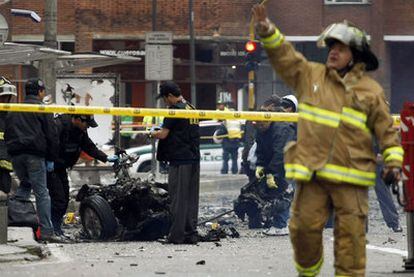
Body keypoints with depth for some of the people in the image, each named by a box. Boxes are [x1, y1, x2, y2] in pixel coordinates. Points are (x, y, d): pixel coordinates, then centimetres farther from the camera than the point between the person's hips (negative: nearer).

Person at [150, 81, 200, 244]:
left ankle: (177, 235, -4)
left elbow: (163, 134, -12)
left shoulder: (175, 110, -11)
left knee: (178, 198, -4)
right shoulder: (192, 109, 14)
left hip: (179, 160, -8)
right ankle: (191, 234, 10)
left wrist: (153, 133, 9)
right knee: (191, 198, 9)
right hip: (194, 159, 8)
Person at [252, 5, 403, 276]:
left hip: (351, 176, -2)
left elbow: (386, 129, 7)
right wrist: (267, 31, -9)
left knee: (350, 233, -3)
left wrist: (393, 161, -3)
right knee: (304, 226, 1)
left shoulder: (371, 90, 6)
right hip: (312, 171, 2)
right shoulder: (310, 75, 12)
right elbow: (283, 55, 7)